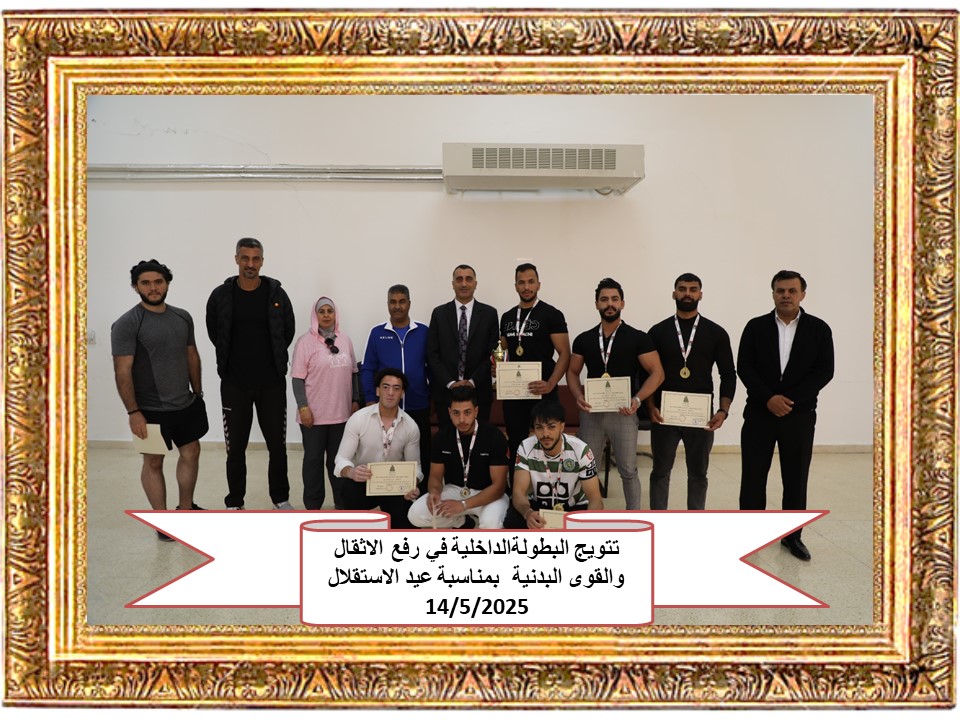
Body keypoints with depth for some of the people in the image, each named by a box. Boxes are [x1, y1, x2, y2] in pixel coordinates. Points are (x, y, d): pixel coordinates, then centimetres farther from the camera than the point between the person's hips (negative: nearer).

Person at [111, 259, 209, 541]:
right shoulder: (126, 324, -13)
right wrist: (133, 412, -19)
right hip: (151, 409, -5)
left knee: (191, 453, 15)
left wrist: (198, 392, 12)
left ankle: (185, 508, 33)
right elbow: (122, 371, -16)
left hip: (186, 403, 6)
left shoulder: (183, 317, 4)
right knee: (153, 462, 8)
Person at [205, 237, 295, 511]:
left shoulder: (277, 294, -3)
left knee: (277, 443, 8)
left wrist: (273, 360, 7)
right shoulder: (221, 295, -3)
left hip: (271, 382, 0)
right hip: (234, 383, 0)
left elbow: (288, 331, 8)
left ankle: (281, 498, 25)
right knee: (235, 446, 7)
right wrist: (232, 359, 9)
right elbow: (215, 333, 9)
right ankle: (234, 502, 21)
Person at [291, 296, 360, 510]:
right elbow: (298, 378, -8)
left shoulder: (345, 340, 7)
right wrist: (303, 407, -14)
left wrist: (355, 400, 10)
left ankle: (342, 501, 26)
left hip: (341, 412, 4)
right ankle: (312, 505, 16)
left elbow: (353, 373, 13)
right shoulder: (305, 341, -6)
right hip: (314, 414, -4)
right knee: (314, 458, 7)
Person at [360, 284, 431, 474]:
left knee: (421, 457, 7)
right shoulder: (377, 333, 3)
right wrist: (370, 400, -5)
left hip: (418, 407, 0)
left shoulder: (423, 331, 3)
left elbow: (432, 366, 6)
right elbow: (368, 369, 2)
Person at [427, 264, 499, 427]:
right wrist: (450, 383, -9)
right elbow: (432, 354, 2)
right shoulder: (439, 313, 5)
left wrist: (473, 381, -10)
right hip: (446, 391, 1)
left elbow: (493, 353, 0)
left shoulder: (489, 313, 3)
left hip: (479, 392, 0)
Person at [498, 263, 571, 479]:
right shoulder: (507, 317, 11)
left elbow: (564, 354, -8)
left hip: (540, 391, -5)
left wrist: (550, 384, -21)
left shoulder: (551, 315, -5)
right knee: (515, 443, 10)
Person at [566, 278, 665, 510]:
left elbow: (657, 373, -3)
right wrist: (578, 396, -7)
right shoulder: (583, 339, 6)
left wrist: (637, 399, -17)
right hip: (591, 412, 3)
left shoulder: (638, 338, -3)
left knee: (628, 470, 4)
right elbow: (572, 372, 13)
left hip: (623, 413, -3)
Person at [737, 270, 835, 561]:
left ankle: (792, 535, 19)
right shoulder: (756, 327, 3)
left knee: (796, 478, 7)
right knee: (753, 476, 3)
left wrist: (789, 399, -14)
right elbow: (744, 367, -3)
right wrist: (769, 398, -15)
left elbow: (824, 371, -5)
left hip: (799, 415, 0)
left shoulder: (819, 329, 2)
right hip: (759, 413, 0)